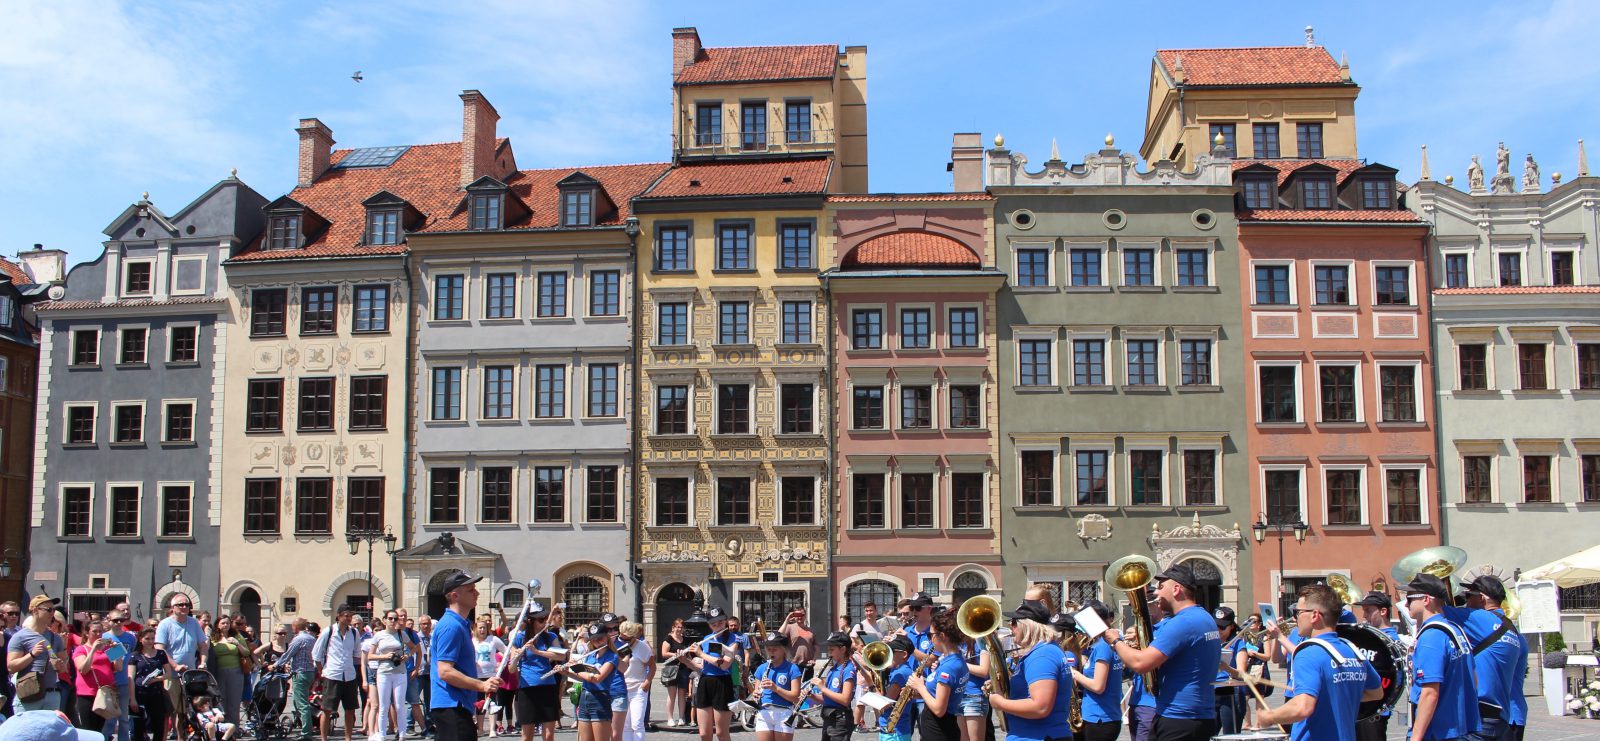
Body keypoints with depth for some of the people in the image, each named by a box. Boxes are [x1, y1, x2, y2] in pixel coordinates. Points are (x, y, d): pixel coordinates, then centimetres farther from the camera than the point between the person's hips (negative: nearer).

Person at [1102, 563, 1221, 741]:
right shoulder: (1206, 618, 13)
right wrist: (1142, 643, 10)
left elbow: (1139, 663, -25)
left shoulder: (1182, 623, -19)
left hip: (1177, 722, -10)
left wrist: (1116, 641, -6)